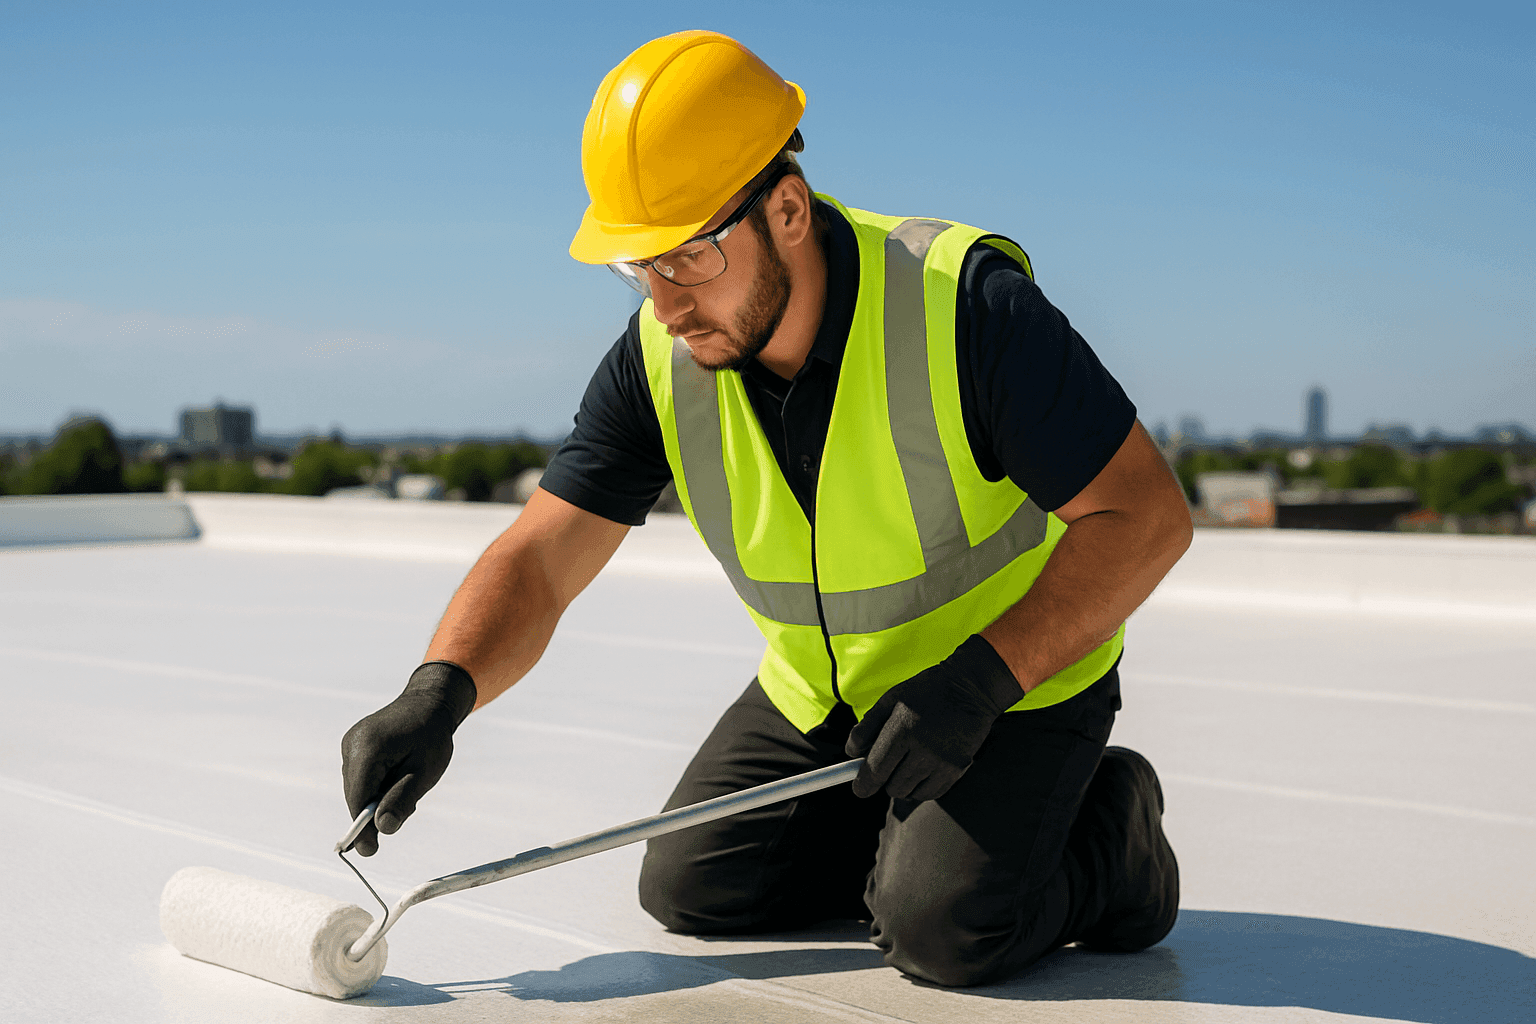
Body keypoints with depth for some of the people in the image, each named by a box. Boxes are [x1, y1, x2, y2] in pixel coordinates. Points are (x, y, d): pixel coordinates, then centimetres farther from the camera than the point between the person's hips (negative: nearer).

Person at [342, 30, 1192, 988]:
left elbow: (1149, 515, -25)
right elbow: (537, 562, -13)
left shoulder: (963, 300, -29)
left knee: (943, 928, -23)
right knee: (692, 887, -1)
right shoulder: (657, 360, -14)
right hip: (819, 691, 6)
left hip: (1020, 667, -5)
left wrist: (977, 678, -33)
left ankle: (1109, 832, 6)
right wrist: (438, 693, -33)